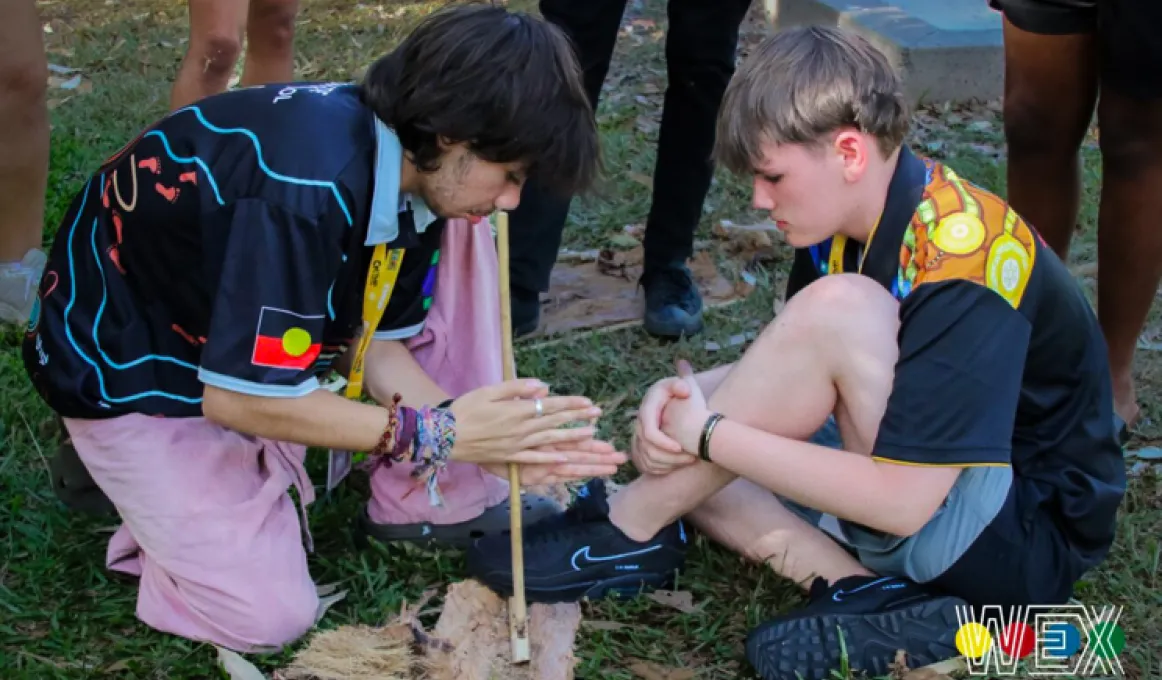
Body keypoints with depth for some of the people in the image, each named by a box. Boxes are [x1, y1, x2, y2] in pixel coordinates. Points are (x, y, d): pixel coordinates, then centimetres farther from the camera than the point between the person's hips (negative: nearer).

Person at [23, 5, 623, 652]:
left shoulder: (414, 169, -11)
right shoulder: (310, 190, -38)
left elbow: (377, 344, -4)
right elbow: (238, 399, -33)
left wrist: (480, 435, -20)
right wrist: (437, 434, -29)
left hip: (248, 329, 8)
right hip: (128, 360, -8)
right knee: (270, 616, -12)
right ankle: (123, 469, 11)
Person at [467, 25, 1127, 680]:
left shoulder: (965, 264, -27)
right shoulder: (852, 219, -1)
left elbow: (900, 501, -31)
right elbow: (793, 368, 8)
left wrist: (709, 435, -25)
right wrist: (685, 396, -13)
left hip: (1025, 543, -9)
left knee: (838, 310, -29)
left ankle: (633, 529, -14)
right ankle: (871, 599, -12)